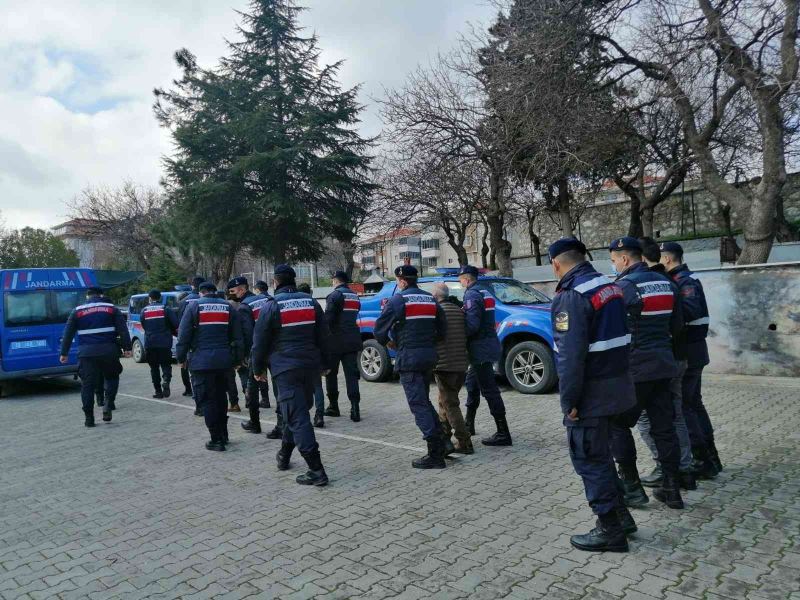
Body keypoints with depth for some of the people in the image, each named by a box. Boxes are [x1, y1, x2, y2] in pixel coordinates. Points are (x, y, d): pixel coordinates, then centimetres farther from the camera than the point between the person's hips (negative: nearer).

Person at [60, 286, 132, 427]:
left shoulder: (77, 311, 11)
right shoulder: (112, 308, 8)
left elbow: (68, 333, 10)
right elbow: (123, 330, 1)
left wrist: (64, 353, 15)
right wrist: (127, 348, 0)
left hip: (86, 353, 1)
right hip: (108, 351, 0)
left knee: (87, 384, 6)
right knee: (112, 377, 18)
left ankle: (89, 418, 7)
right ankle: (108, 405, -1)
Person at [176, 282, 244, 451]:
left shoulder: (194, 306, -1)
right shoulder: (228, 307, 8)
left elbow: (184, 335, -5)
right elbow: (237, 337, 7)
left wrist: (181, 357, 4)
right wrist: (237, 359, 13)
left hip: (201, 361, -4)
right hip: (223, 360, 4)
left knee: (207, 400, 2)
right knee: (220, 396, 18)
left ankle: (216, 440, 2)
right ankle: (223, 435, 25)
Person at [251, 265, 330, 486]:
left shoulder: (272, 306, -7)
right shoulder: (311, 303, 7)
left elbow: (260, 342, -3)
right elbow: (323, 337, 10)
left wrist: (258, 369, 9)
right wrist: (323, 363, 19)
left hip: (285, 368, -6)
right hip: (310, 366, 6)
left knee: (297, 417, -6)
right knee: (296, 412, 21)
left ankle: (316, 470, -10)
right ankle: (284, 455, 35)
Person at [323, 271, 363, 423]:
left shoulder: (334, 295, -10)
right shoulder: (355, 296, 14)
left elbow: (328, 319, -16)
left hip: (336, 341, -6)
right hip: (353, 341, 6)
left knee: (331, 374, 10)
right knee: (351, 374, 3)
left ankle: (333, 406, 16)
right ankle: (355, 408, -5)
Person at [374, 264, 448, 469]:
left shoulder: (398, 300, -8)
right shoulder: (431, 300, 12)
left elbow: (379, 329, -8)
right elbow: (442, 331, 14)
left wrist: (388, 342, 11)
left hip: (408, 357, -7)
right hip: (429, 356, 7)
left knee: (418, 405, -4)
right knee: (424, 401, 20)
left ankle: (436, 454, -4)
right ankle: (441, 442, 16)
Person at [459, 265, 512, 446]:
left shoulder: (471, 295, -14)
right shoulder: (485, 293, 17)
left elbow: (472, 325, -23)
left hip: (481, 349, -10)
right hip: (488, 345, 10)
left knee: (489, 390, -8)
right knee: (472, 383, 22)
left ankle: (503, 434, -6)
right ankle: (469, 424, 34)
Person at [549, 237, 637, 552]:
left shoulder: (571, 296, -20)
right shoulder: (609, 285, 9)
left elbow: (571, 356, -25)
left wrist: (569, 401, -17)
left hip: (591, 393, -9)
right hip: (616, 383, 9)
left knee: (589, 460, 5)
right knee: (599, 455, 22)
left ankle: (611, 530, 15)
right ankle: (620, 515, 33)